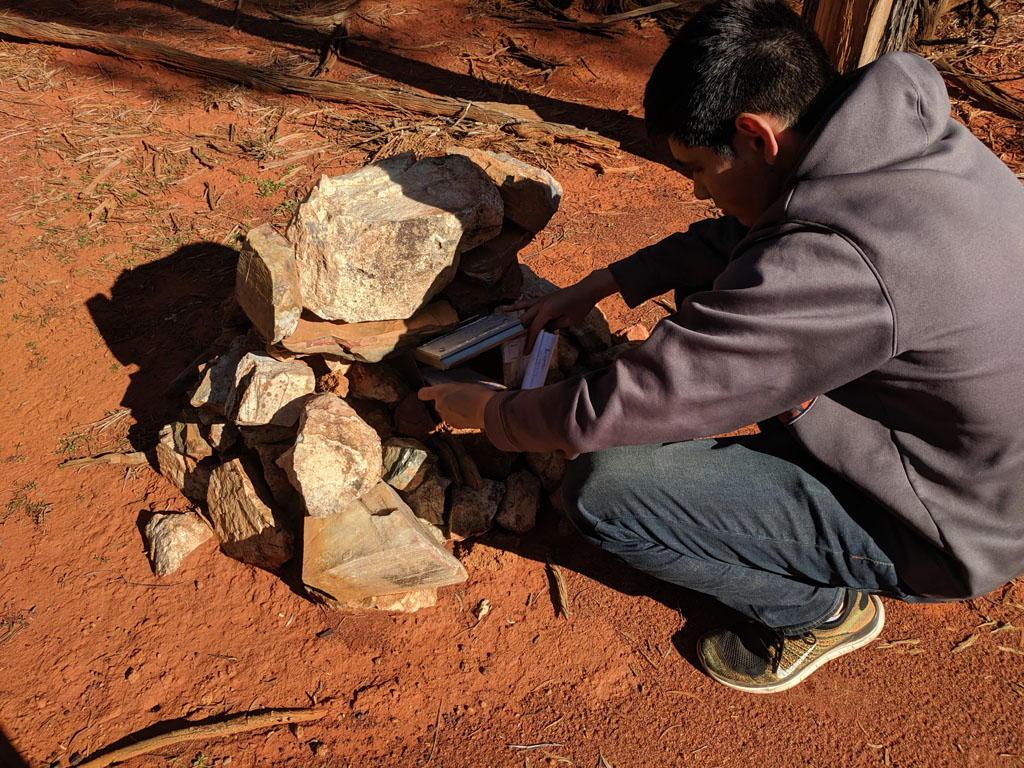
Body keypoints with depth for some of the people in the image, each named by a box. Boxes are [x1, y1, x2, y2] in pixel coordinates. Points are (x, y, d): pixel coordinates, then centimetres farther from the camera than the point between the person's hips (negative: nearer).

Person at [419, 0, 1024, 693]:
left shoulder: (835, 260, -36)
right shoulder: (903, 135, -7)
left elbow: (621, 408, -28)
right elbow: (739, 235, 10)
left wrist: (485, 411, -10)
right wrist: (602, 285, 10)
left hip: (947, 530, -8)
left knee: (605, 488, -19)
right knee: (707, 305, 13)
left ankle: (824, 608, 4)